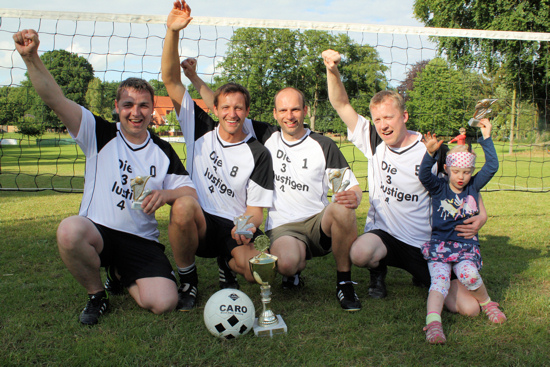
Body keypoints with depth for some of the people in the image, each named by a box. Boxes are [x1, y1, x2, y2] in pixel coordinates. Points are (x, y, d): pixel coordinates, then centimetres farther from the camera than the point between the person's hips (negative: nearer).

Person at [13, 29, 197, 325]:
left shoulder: (163, 152, 10)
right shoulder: (99, 134, 2)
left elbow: (190, 192, 8)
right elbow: (55, 99, -9)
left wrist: (166, 194, -15)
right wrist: (31, 57, -24)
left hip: (142, 241, 2)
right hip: (96, 232, -2)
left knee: (164, 302, -20)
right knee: (70, 230, -39)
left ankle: (122, 275, 18)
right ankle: (96, 294, -6)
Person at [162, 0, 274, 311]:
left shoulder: (258, 154, 1)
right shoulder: (201, 129, 5)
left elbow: (256, 208, -1)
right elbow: (171, 80, -2)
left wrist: (248, 226, -25)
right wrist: (173, 31, -15)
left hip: (234, 229, 0)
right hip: (197, 224, 0)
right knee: (184, 204, -36)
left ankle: (228, 266, 11)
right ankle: (188, 281, -12)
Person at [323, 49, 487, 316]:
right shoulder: (373, 142, 0)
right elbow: (341, 105, -3)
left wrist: (480, 216, -16)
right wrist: (332, 70, -20)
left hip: (427, 245, 0)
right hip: (383, 234, 0)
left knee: (469, 308, -11)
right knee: (360, 253, -37)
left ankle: (424, 278, 21)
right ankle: (378, 272, 2)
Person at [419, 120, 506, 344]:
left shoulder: (474, 187, 12)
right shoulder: (439, 188, 5)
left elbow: (492, 166, 2)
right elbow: (424, 176, -14)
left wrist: (486, 137, -3)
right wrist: (430, 153, -30)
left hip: (467, 245, 2)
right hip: (439, 244, -1)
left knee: (469, 275, -28)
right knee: (440, 280, -26)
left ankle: (487, 304, -1)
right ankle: (433, 323, -41)